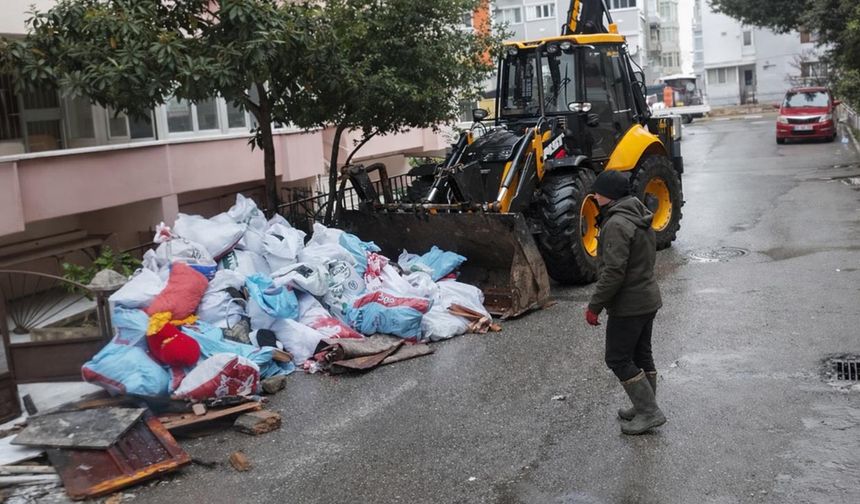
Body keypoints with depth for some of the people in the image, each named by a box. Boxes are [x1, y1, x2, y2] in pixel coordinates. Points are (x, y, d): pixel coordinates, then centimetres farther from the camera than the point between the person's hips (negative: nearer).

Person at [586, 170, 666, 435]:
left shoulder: (617, 224, -22)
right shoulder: (640, 217, 11)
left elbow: (613, 272, -27)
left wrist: (595, 306, -20)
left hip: (628, 305, -10)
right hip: (648, 299, 10)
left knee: (618, 358, -1)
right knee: (641, 355, 18)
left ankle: (649, 412, 1)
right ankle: (645, 408, 28)